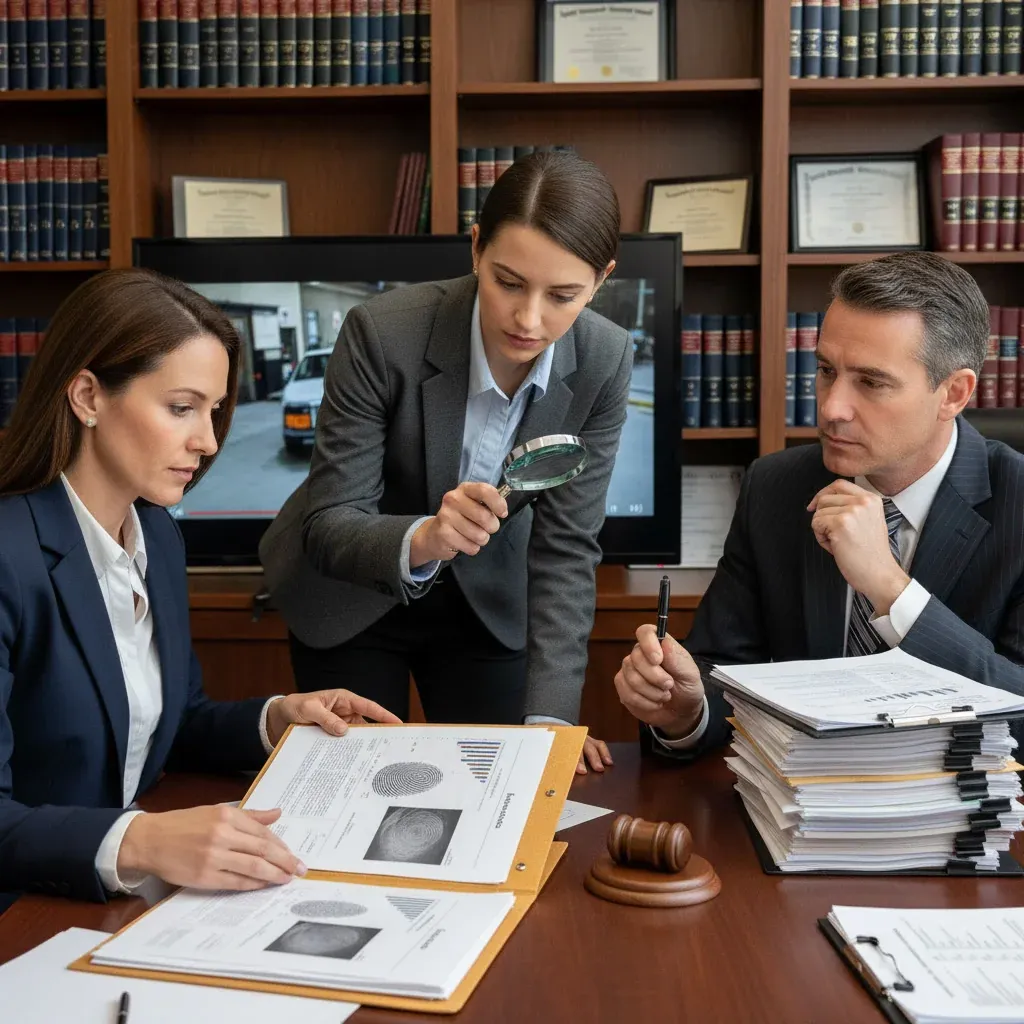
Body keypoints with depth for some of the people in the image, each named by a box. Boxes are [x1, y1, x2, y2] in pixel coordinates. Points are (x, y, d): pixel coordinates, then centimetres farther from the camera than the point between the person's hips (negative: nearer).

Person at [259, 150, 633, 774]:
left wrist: (549, 718, -27)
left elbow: (566, 546, -18)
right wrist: (423, 540, -50)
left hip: (489, 603, 2)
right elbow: (329, 526, -27)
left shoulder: (605, 363, -21)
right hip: (351, 600, -2)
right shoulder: (383, 334, -30)